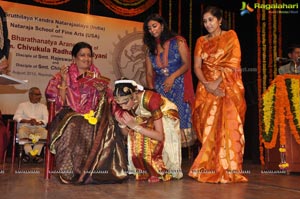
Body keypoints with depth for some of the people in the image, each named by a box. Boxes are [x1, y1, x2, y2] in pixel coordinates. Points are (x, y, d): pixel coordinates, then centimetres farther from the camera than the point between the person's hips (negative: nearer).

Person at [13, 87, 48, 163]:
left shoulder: (43, 106, 21)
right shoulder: (22, 105, 18)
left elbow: (46, 119, 5)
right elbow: (16, 117, 2)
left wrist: (38, 122, -17)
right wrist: (28, 121, -15)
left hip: (38, 127, 1)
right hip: (25, 126, -1)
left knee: (45, 132, -33)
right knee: (21, 131, -35)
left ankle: (35, 153, -32)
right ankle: (29, 152, -34)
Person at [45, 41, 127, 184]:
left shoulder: (96, 76, 14)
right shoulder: (64, 75, 5)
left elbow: (103, 104, 9)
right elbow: (62, 103, -5)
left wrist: (102, 91, -11)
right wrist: (64, 80, -13)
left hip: (92, 115, 3)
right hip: (70, 114, -2)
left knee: (106, 129, -29)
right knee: (73, 128, -37)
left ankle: (100, 171, -16)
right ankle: (72, 173, -21)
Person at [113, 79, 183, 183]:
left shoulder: (150, 99, -37)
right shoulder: (125, 104, -19)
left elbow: (160, 136, -37)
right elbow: (126, 133, -9)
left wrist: (135, 126, -41)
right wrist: (121, 124, -30)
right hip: (148, 119, 5)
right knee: (135, 139, -20)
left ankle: (159, 171, -3)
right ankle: (145, 171, 1)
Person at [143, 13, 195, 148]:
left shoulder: (177, 42, 4)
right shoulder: (151, 49, 15)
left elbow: (187, 64, -3)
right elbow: (149, 73, 10)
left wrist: (172, 77, -16)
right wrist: (151, 89, -7)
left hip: (178, 87, -3)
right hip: (159, 89, 4)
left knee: (178, 117, -11)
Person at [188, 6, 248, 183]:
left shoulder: (230, 36, 5)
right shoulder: (201, 41, 14)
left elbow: (234, 63, -6)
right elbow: (197, 66, 5)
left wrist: (217, 82, -15)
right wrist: (207, 84, -12)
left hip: (228, 88, -3)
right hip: (207, 88, 3)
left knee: (228, 126, -8)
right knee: (208, 127, 0)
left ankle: (228, 170, -2)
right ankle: (210, 169, 6)